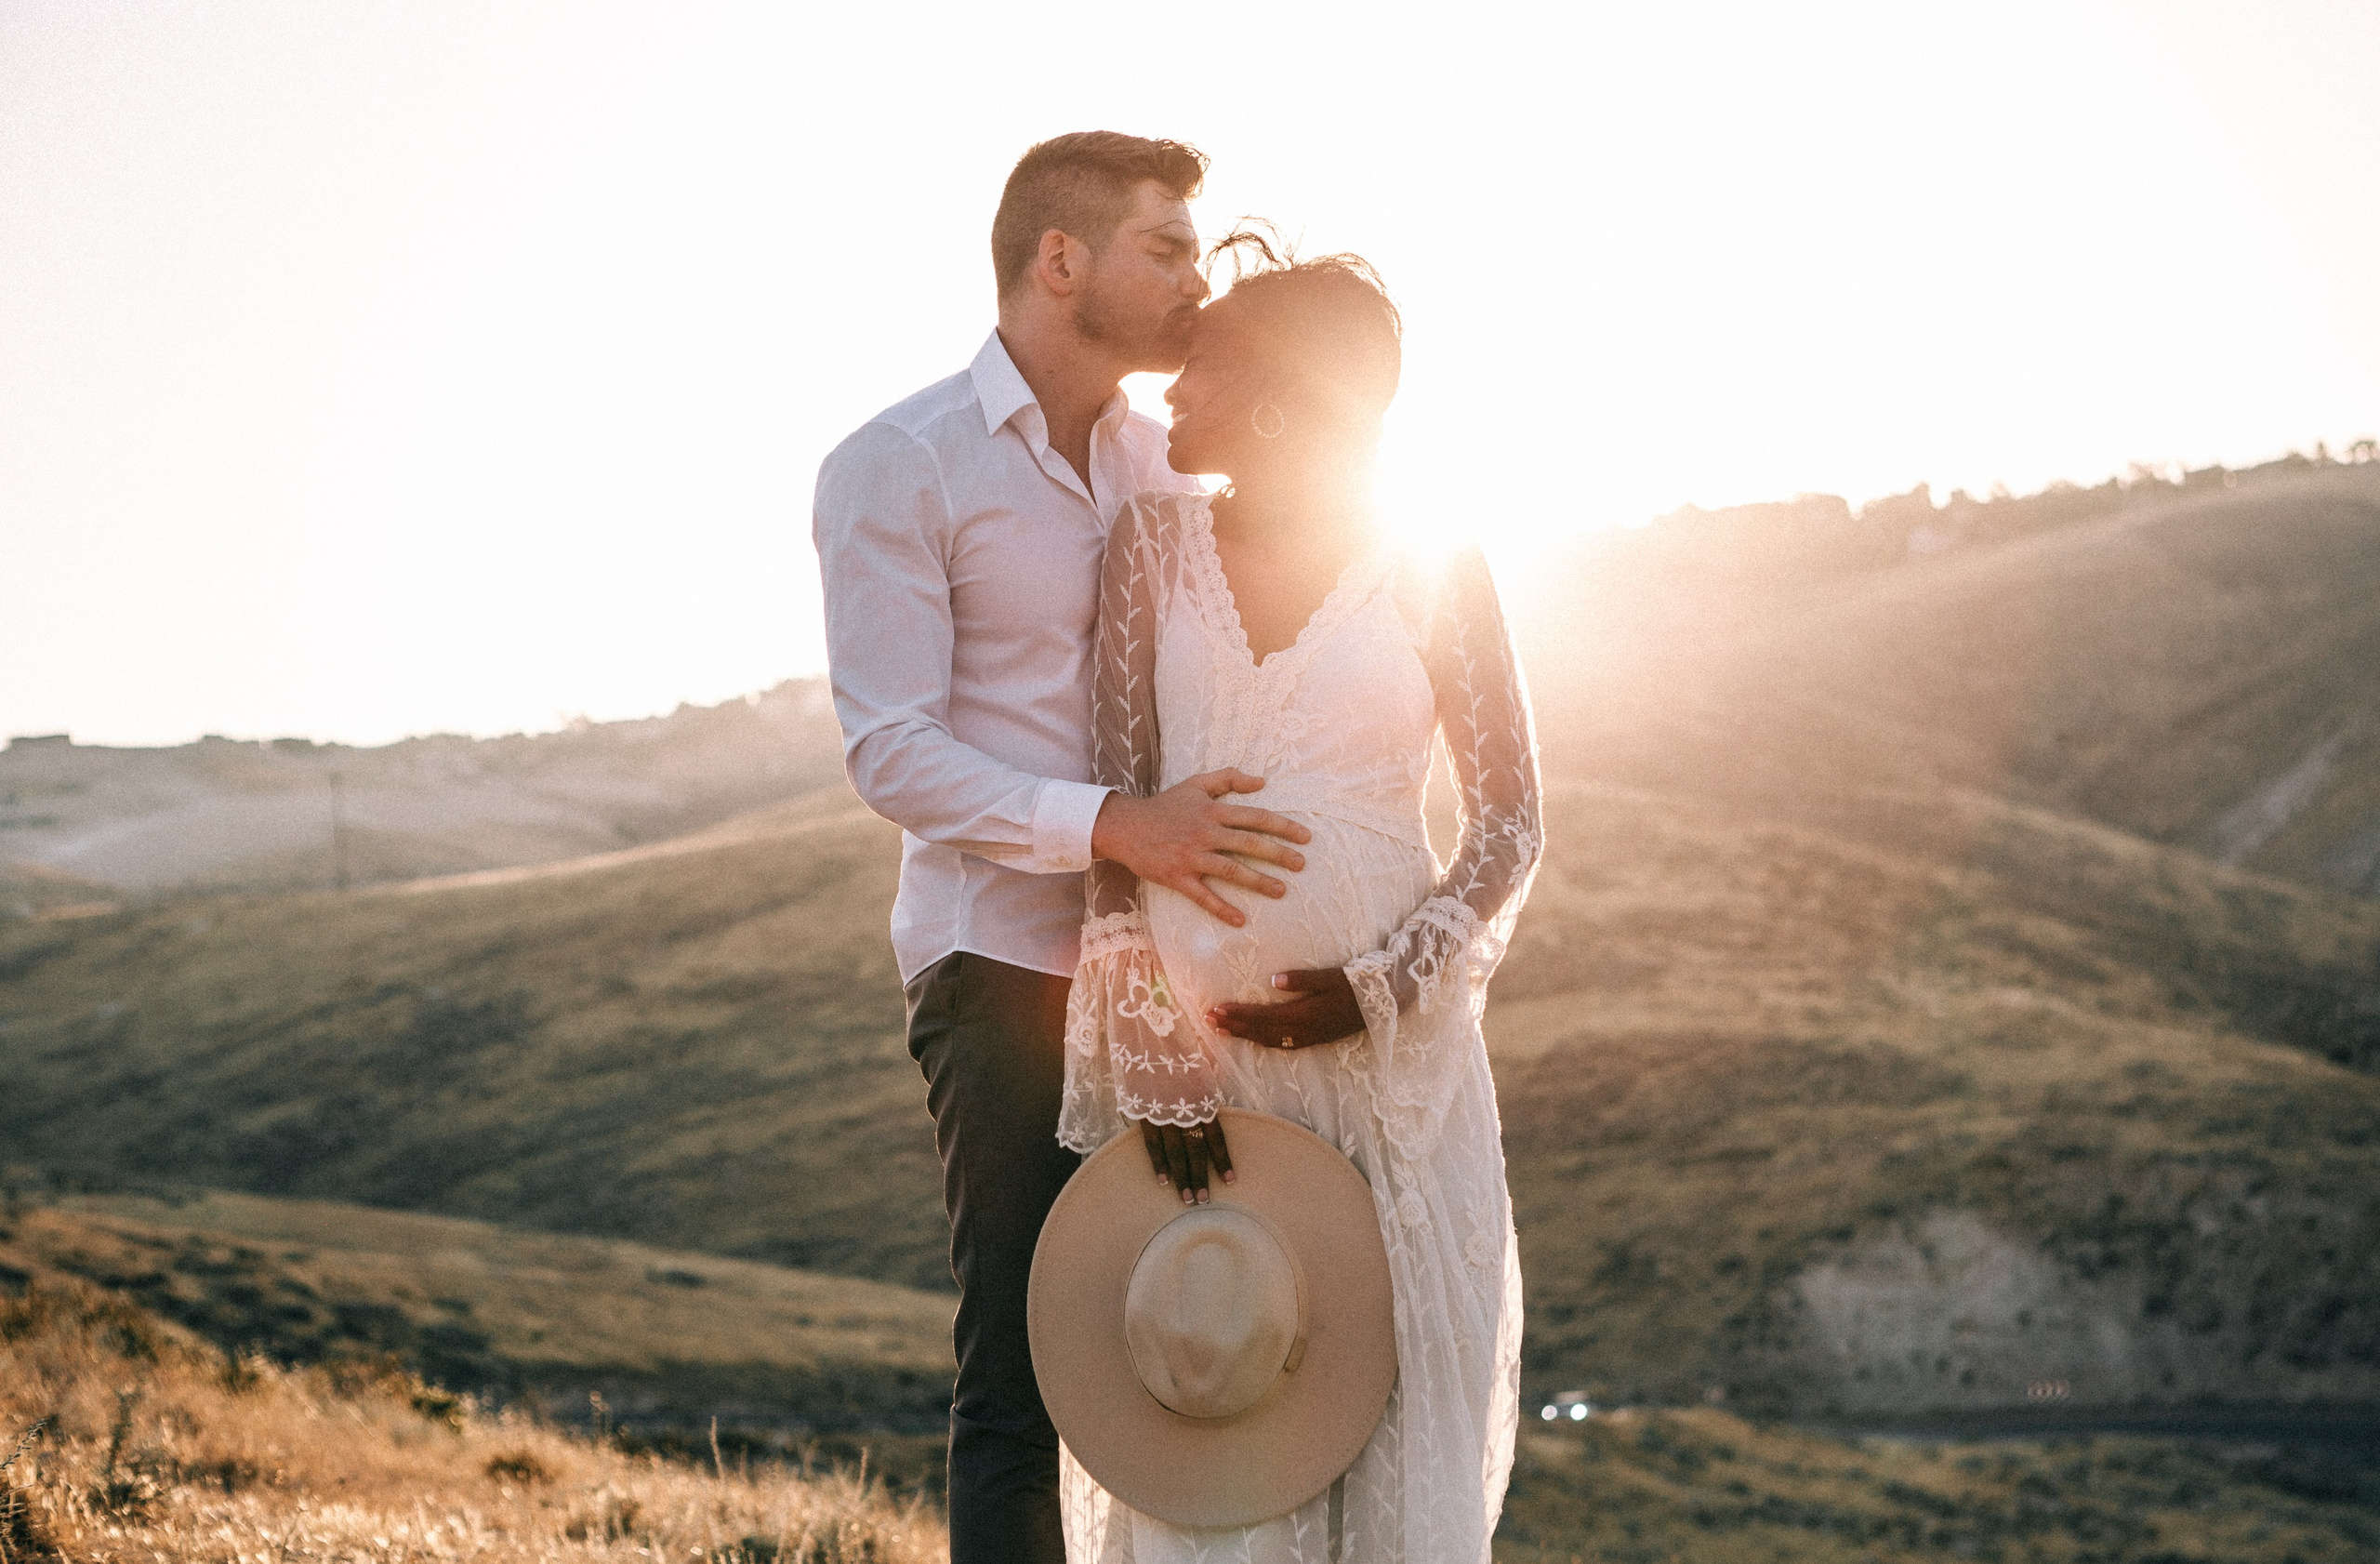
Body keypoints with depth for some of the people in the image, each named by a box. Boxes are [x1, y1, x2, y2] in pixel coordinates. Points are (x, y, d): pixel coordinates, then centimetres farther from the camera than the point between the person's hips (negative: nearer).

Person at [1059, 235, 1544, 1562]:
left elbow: (1511, 827, 2)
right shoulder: (1158, 540, 5)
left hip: (1385, 1046, -1)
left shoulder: (1430, 574, -1)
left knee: (1394, 1415, 2)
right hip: (1193, 1036, 2)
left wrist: (1382, 990, -12)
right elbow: (1119, 796, -2)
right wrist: (1152, 1046, -11)